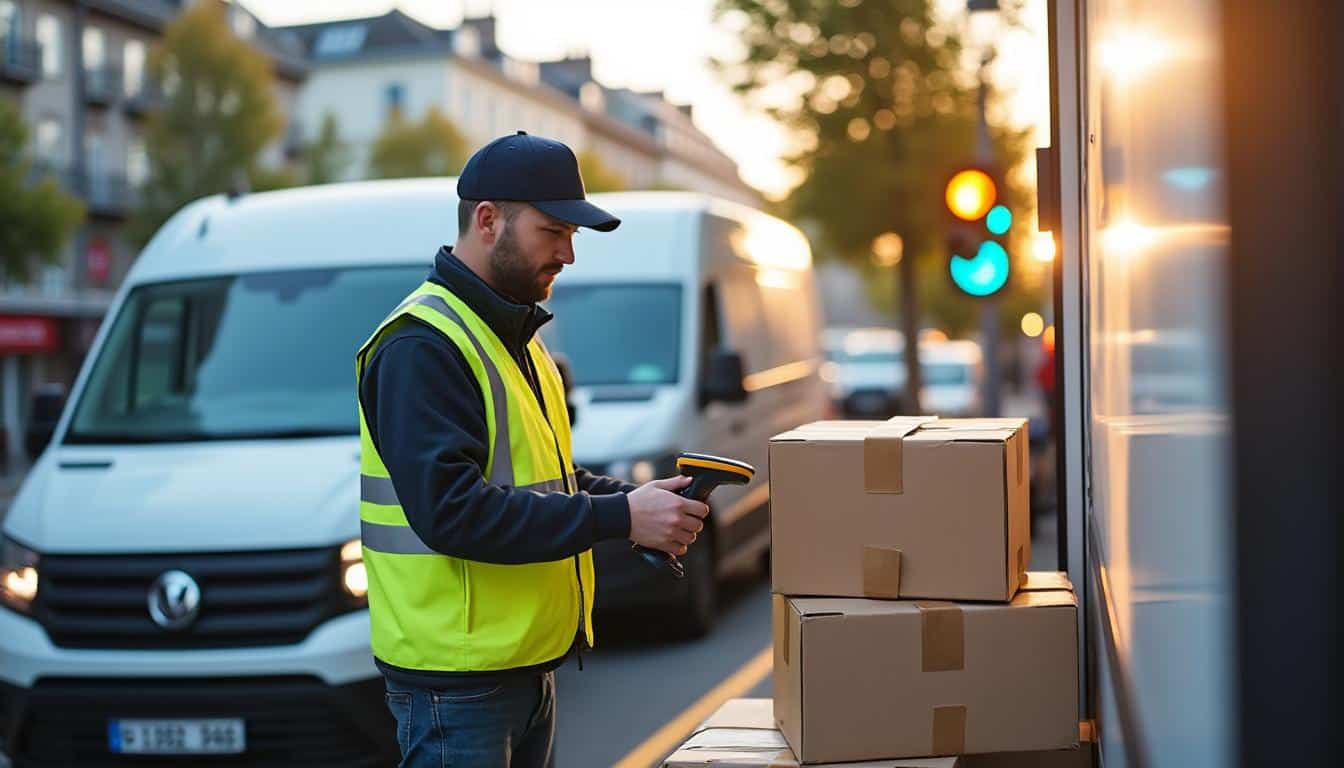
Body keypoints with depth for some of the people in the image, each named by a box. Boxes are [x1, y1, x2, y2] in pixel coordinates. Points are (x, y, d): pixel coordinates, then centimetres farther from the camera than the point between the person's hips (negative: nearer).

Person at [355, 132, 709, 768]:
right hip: (457, 680, -9)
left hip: (529, 662, 10)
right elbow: (451, 510, -26)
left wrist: (633, 501, 4)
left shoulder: (515, 334, 15)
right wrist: (619, 517, -25)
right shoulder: (422, 345, -17)